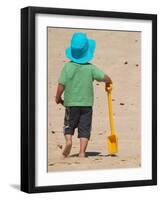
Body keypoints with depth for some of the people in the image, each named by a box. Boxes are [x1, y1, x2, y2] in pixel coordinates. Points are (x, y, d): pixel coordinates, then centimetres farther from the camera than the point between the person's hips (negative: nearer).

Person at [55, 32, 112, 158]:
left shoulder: (68, 66, -8)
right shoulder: (90, 68, -7)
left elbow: (61, 84, -10)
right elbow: (105, 78, -10)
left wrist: (58, 98, 4)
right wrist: (108, 83, 14)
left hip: (71, 102, 0)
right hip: (87, 103, 0)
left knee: (69, 125, 17)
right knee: (84, 128, 6)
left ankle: (68, 140, -7)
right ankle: (82, 151, -3)